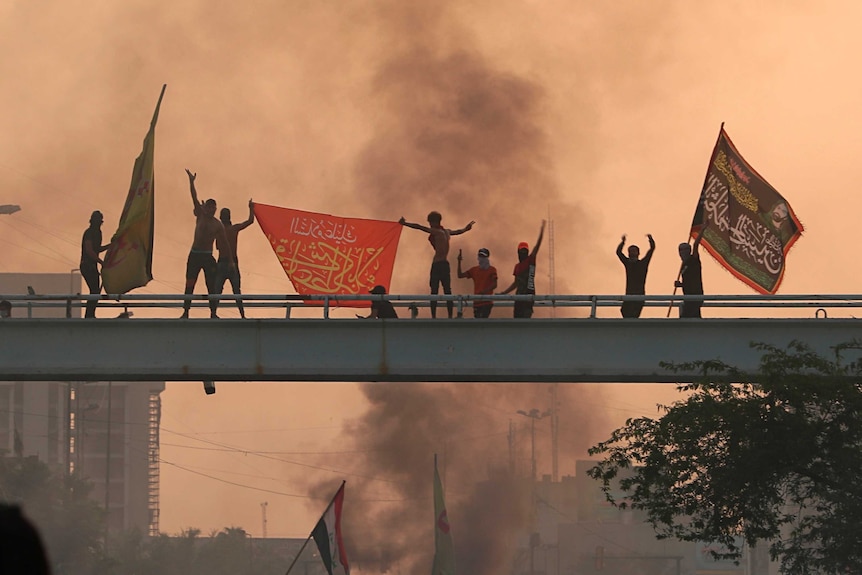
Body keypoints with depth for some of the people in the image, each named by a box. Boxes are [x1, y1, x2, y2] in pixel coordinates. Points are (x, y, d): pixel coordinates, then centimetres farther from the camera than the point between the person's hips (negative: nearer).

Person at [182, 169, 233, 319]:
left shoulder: (218, 225, 0)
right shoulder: (200, 216, 4)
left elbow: (225, 243, 2)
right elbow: (194, 199, -6)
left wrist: (230, 260, -3)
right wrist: (191, 182, -17)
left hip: (208, 256, -1)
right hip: (194, 255, 1)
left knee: (212, 286, -3)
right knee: (189, 285, -2)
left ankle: (213, 312, 1)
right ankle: (185, 312, -2)